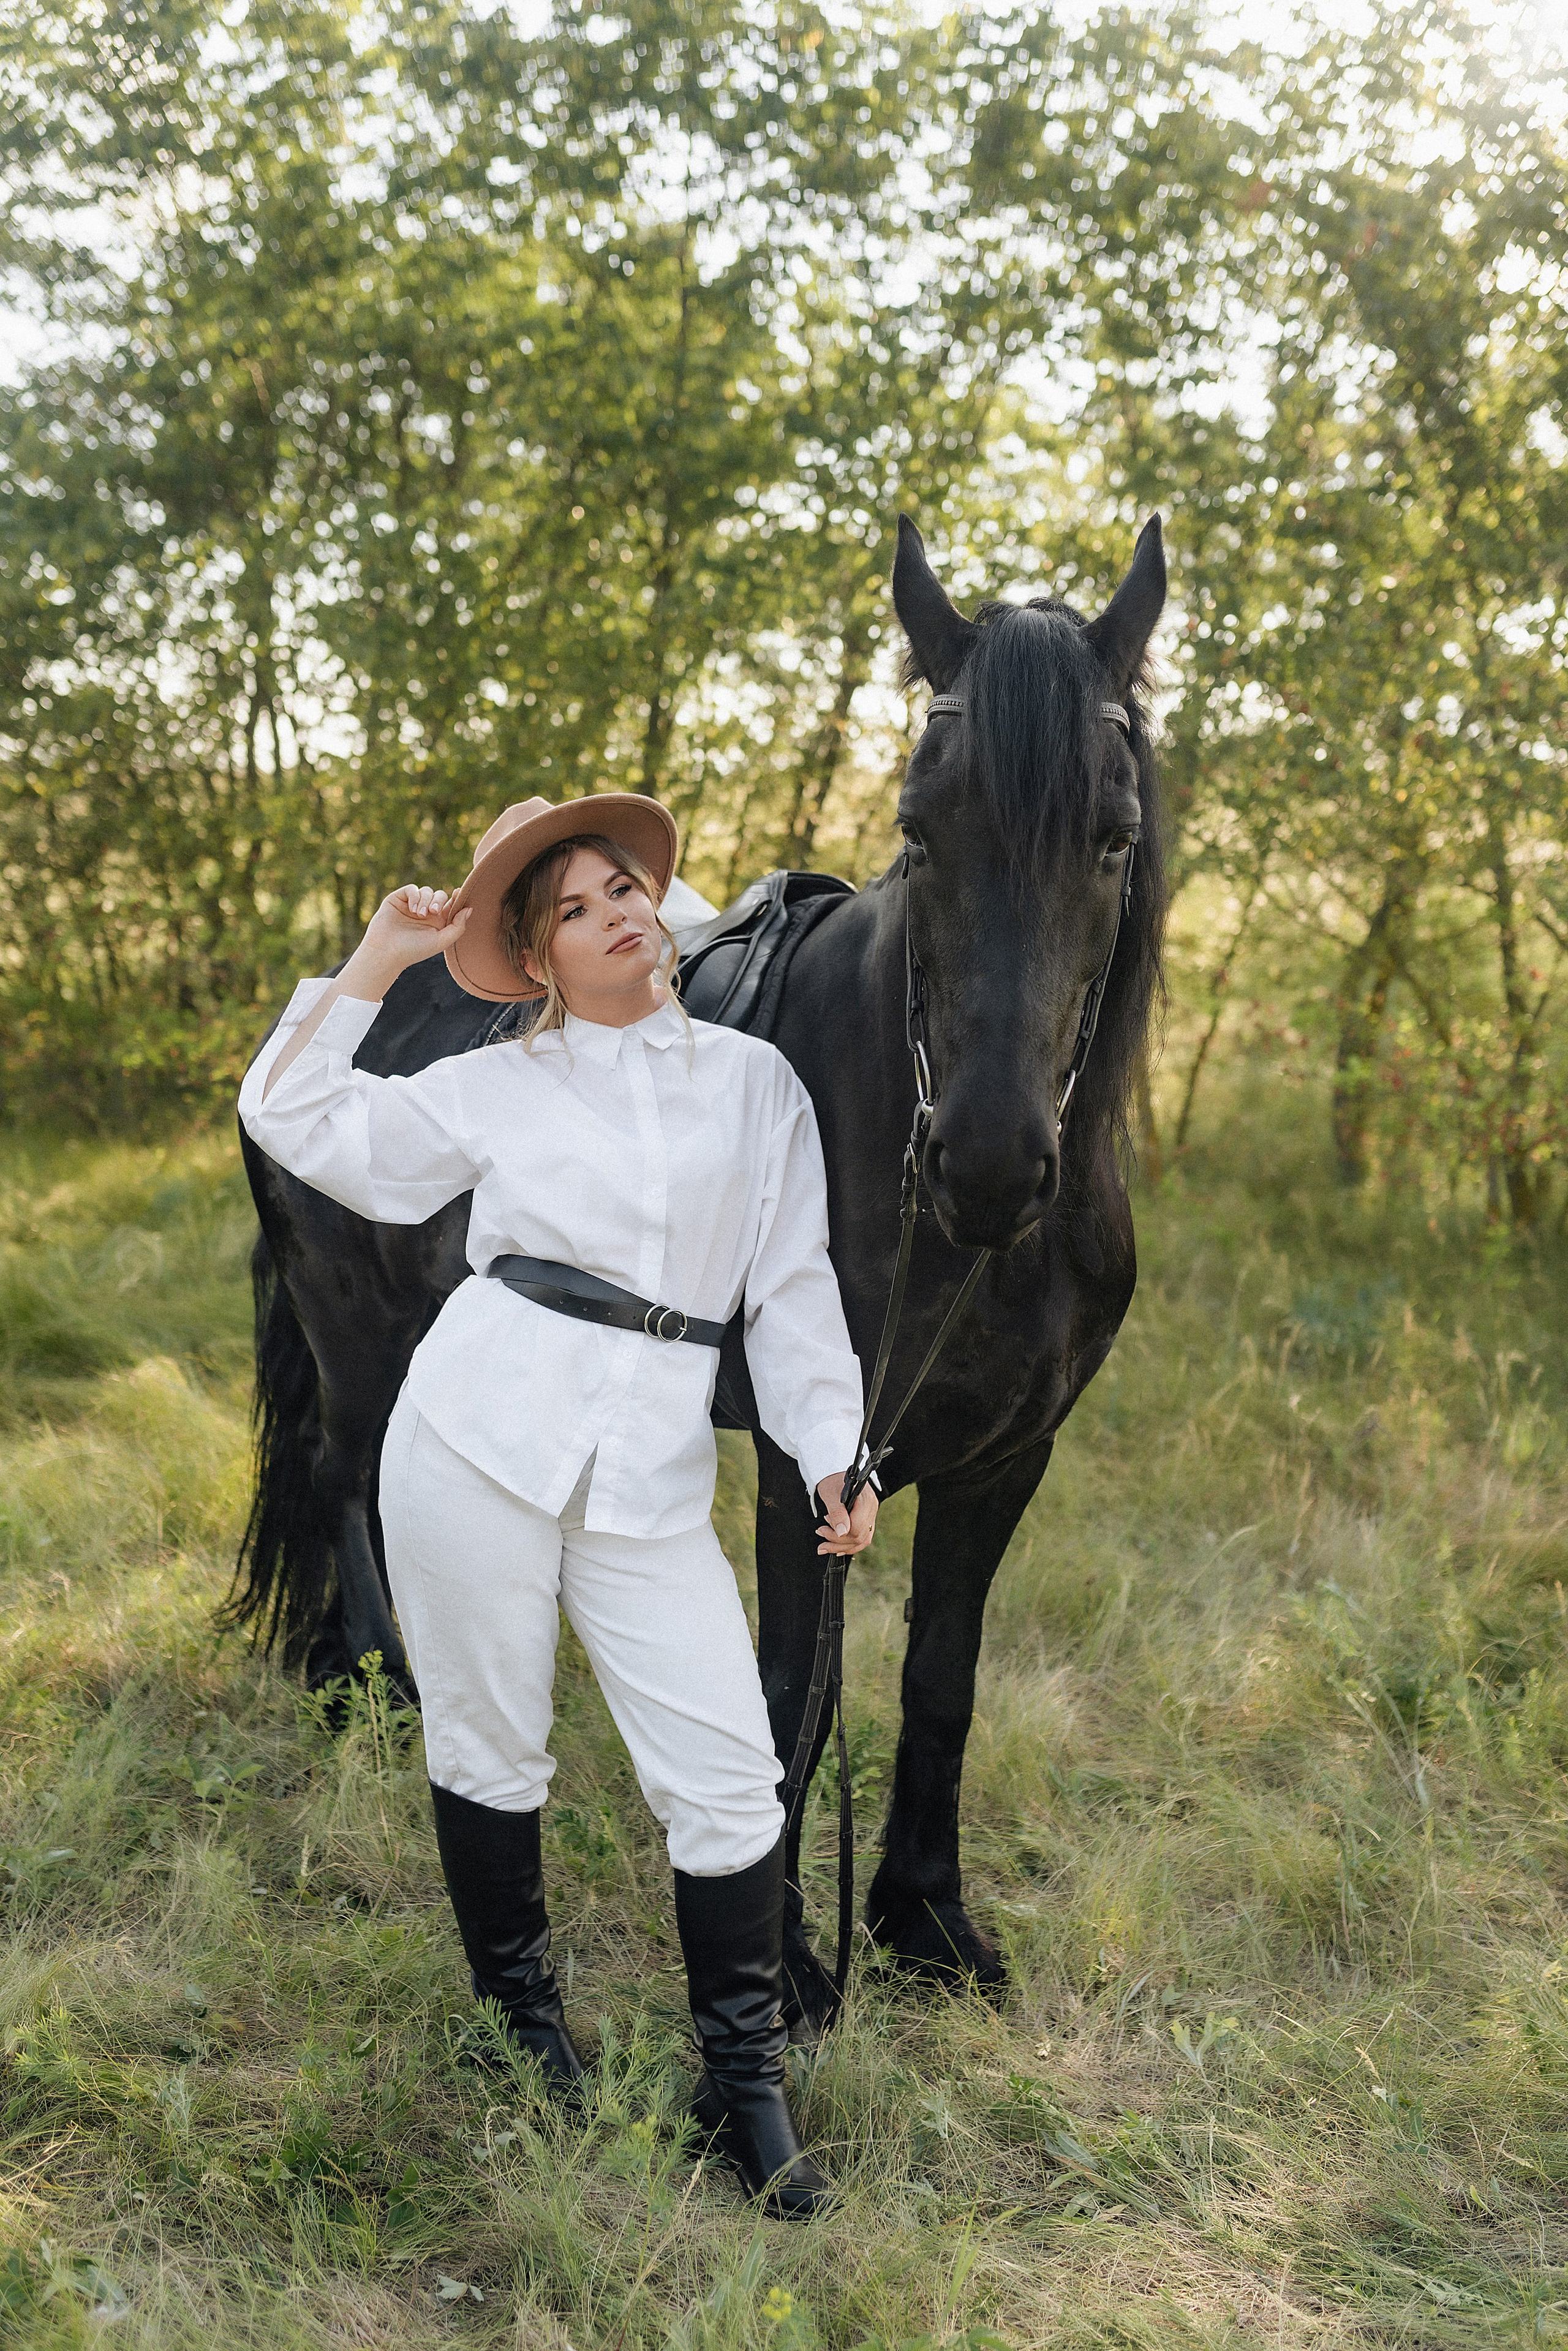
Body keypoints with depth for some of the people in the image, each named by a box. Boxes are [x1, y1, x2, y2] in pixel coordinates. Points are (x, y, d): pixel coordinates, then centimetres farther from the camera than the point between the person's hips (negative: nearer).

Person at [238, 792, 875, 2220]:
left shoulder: (755, 1081, 9)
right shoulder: (496, 1088, 8)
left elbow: (794, 1288, 9)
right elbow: (295, 1122, 8)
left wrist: (831, 1458, 3)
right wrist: (377, 959, 7)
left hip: (652, 1482, 0)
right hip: (479, 1444, 0)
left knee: (730, 1779, -5)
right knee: (486, 1749, 9)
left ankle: (746, 2083, 12)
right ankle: (523, 2016, 32)